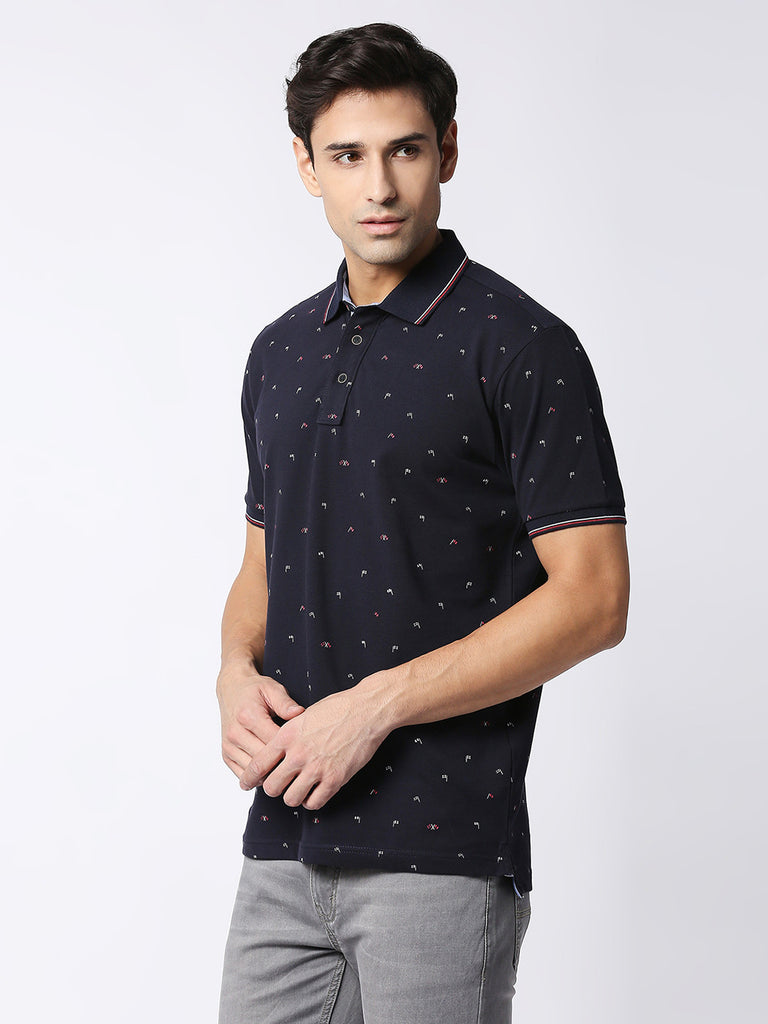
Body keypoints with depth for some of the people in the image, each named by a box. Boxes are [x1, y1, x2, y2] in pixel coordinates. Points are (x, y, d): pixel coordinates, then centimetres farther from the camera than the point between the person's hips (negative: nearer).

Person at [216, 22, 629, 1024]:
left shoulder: (521, 346, -8)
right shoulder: (279, 352, 13)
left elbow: (592, 598, -12)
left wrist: (377, 703, -16)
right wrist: (238, 674, -1)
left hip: (442, 851, -6)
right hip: (283, 840, 6)